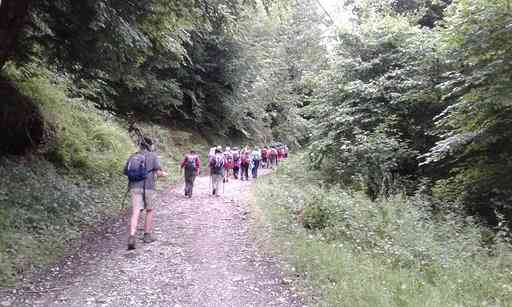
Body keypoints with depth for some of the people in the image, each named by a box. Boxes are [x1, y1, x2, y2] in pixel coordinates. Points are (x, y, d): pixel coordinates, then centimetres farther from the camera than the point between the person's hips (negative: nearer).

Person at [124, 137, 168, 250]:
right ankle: (147, 235, 22)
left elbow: (126, 172, 13)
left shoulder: (132, 157, 12)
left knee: (135, 213, -3)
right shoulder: (153, 156, -1)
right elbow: (159, 173, -7)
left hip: (135, 188, 3)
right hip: (149, 188, -3)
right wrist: (164, 174, 16)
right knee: (150, 211, 16)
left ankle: (131, 237, -19)